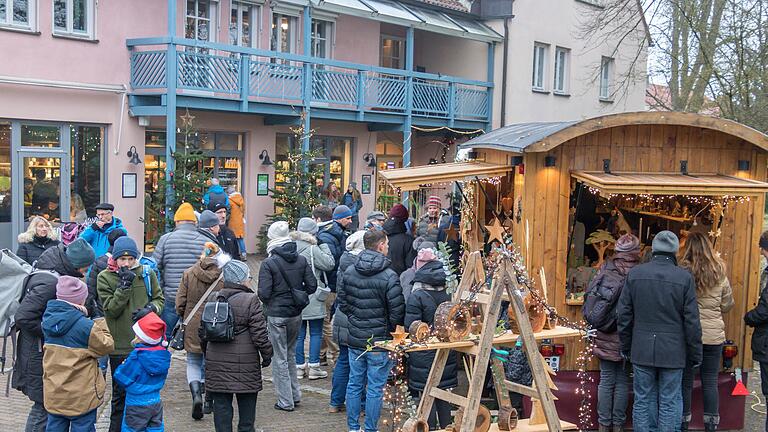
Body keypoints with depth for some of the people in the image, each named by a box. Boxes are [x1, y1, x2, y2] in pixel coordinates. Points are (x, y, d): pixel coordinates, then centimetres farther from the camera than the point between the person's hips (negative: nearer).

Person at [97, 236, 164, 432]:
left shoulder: (147, 274, 2)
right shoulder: (105, 278, -4)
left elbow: (159, 299, 9)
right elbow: (110, 309, -11)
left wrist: (150, 309, -12)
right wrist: (124, 285, -19)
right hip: (120, 346, -2)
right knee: (120, 394, 8)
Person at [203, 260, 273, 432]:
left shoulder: (213, 299, 5)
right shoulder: (251, 300, -12)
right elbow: (260, 334, -12)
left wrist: (207, 353, 26)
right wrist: (267, 355, 1)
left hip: (217, 364, 4)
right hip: (245, 365, -4)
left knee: (221, 406, 9)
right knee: (247, 405, 9)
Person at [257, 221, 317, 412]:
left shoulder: (268, 263, -14)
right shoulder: (301, 260, 0)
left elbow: (264, 293, -17)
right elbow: (312, 286, 0)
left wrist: (268, 302, 5)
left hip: (276, 315, -5)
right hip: (296, 314, 5)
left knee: (280, 358, 4)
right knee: (290, 353, 21)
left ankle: (286, 401, 9)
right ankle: (295, 394, 24)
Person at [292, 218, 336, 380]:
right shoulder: (312, 250, -15)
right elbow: (330, 263, -10)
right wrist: (324, 246, -1)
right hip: (313, 299, -6)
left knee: (299, 334, 11)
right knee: (316, 333, 5)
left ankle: (299, 366, 15)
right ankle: (313, 367, 6)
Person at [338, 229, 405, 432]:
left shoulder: (349, 271, 0)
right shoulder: (389, 276, -17)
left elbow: (342, 303, 8)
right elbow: (397, 313, -14)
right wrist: (390, 330, 4)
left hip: (354, 339, 5)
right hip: (379, 340, -5)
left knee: (354, 384, 15)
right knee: (375, 389, 5)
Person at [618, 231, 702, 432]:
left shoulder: (635, 274, 0)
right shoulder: (684, 278, -8)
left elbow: (624, 315, 4)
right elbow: (692, 322, -6)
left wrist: (626, 346, 14)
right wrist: (695, 354, 3)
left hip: (642, 351, 2)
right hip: (672, 352, -2)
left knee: (643, 401, 10)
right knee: (670, 403, 5)